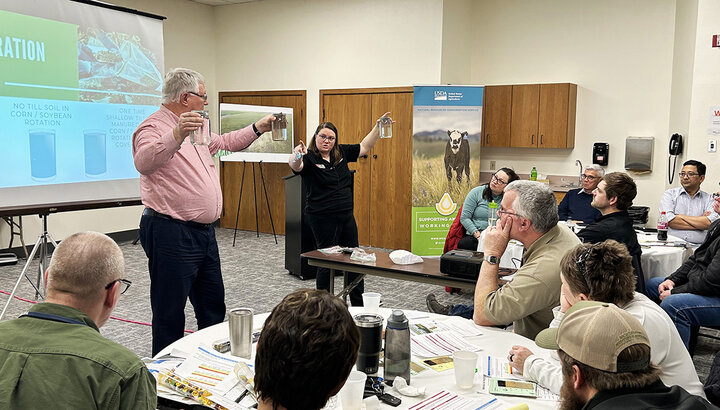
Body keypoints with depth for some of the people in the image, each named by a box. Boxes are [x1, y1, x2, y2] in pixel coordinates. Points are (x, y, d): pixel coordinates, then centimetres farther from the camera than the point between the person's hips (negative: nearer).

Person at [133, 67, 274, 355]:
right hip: (172, 235, -10)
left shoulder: (195, 128, 17)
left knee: (213, 306, 20)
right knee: (170, 313, 1)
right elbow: (144, 162, -33)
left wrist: (257, 128, 28)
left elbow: (223, 142, 34)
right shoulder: (154, 126, -13)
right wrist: (177, 135, -46)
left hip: (204, 232, 10)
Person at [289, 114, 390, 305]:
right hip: (323, 218, -7)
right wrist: (296, 156, -54)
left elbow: (363, 147, 17)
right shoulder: (310, 157, -11)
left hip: (346, 216, 7)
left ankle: (358, 305, 29)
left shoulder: (341, 152, 7)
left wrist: (378, 127, 11)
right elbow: (295, 166, -32)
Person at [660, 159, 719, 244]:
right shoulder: (669, 194, 13)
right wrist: (700, 222, 0)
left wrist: (680, 216, -3)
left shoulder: (709, 199, 17)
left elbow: (712, 223, -3)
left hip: (698, 246, 1)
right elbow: (669, 220, -4)